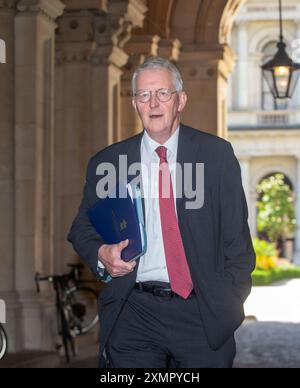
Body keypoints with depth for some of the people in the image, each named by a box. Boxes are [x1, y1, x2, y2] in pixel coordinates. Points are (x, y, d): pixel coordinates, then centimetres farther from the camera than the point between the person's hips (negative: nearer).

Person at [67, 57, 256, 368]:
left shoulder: (216, 154, 2)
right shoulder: (106, 163, 6)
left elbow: (236, 235, 3)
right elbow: (82, 230, 13)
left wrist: (231, 300, -3)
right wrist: (101, 254, -9)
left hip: (203, 311, 0)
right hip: (133, 313, 1)